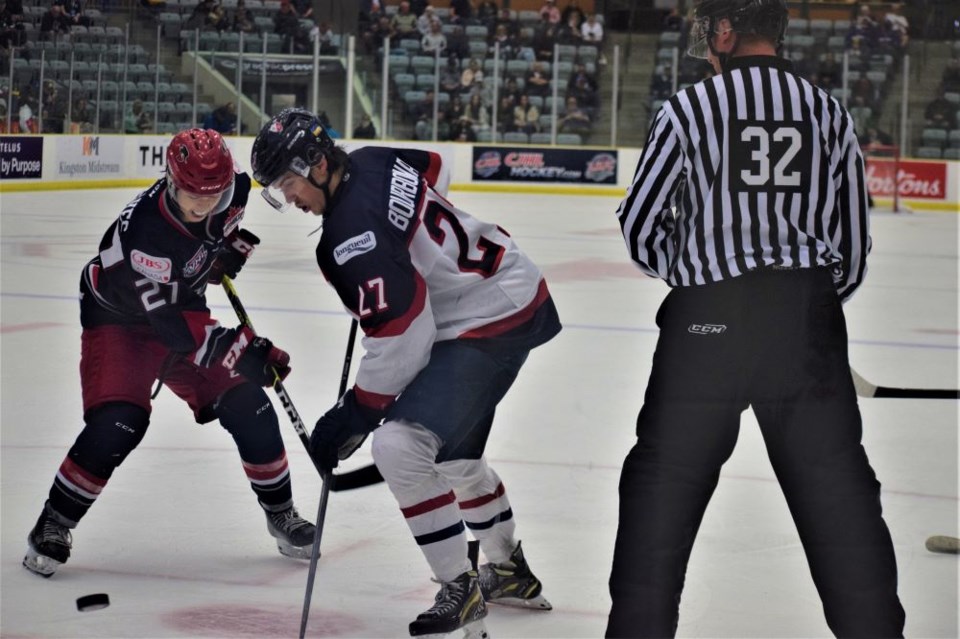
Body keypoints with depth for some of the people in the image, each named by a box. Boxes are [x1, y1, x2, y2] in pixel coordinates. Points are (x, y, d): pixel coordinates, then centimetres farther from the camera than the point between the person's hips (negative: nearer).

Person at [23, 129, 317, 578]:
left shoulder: (225, 187, -19)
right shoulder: (143, 233, -38)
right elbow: (170, 326, -36)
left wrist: (233, 243, 0)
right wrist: (242, 350, -40)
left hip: (182, 307, 6)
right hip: (119, 317, -6)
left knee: (249, 408, -2)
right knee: (117, 424, -24)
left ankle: (281, 513, 19)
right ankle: (54, 525, -5)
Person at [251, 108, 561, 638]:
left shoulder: (353, 236, -27)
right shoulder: (369, 160, -1)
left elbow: (401, 340, -26)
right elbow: (435, 169, 21)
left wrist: (352, 416, -17)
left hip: (489, 325, -11)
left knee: (400, 446, -20)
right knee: (452, 452, 25)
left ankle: (460, 592, -8)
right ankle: (508, 572, 43)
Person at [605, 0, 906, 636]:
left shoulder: (691, 107, -1)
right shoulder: (830, 114, 8)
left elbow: (639, 225, 3)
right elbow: (852, 247, 11)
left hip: (708, 317, -2)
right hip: (809, 316, 2)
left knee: (665, 475, 7)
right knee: (837, 482, 7)